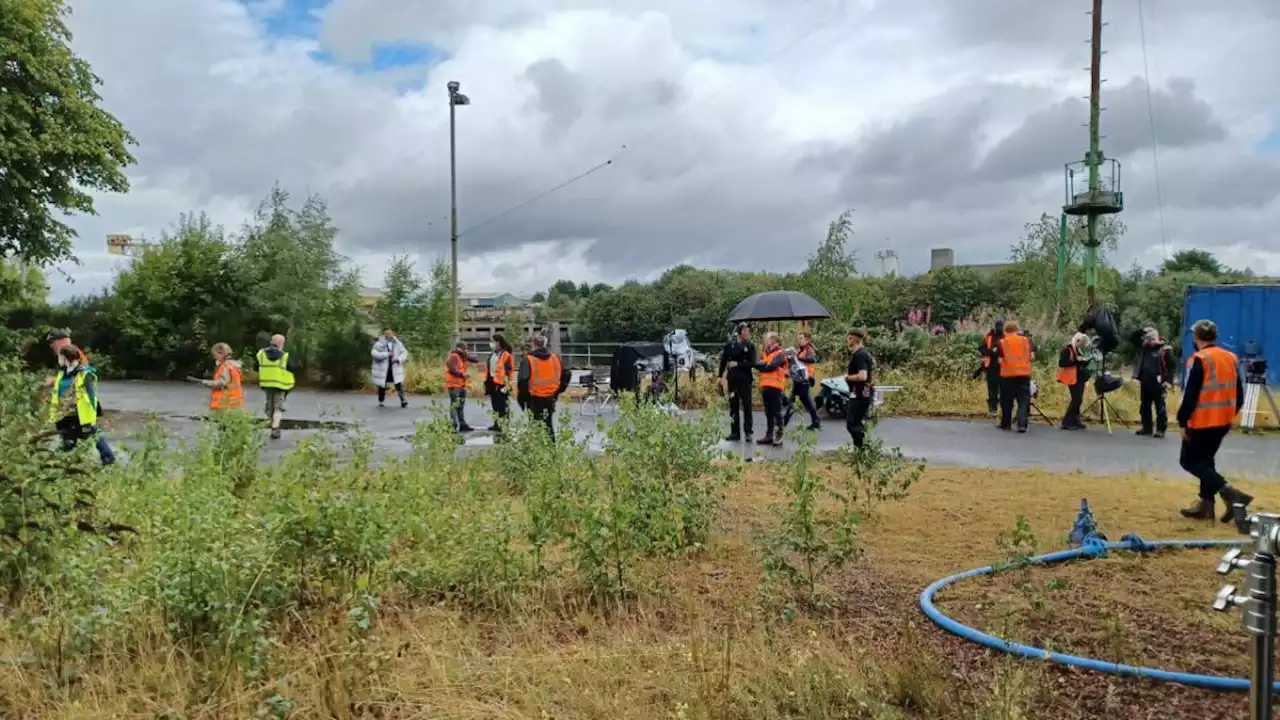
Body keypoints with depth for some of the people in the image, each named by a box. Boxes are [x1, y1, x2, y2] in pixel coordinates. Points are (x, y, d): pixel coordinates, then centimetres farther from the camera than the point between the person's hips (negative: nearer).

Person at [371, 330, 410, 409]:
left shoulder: (398, 344, 3)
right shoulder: (379, 344, -6)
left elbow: (404, 352, 5)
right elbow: (374, 353, -18)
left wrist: (398, 359, -14)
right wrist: (386, 354, -24)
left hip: (395, 369, 1)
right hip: (382, 369, -1)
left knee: (399, 384, -11)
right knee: (382, 386, 8)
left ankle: (403, 401, -12)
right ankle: (381, 402, 24)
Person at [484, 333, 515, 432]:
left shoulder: (506, 355, -14)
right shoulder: (492, 354, 14)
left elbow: (508, 371, -17)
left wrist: (506, 385, -20)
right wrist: (487, 383, 20)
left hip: (501, 384, -9)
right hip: (492, 383, 9)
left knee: (503, 406, -4)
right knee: (495, 405, 16)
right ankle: (496, 424, 25)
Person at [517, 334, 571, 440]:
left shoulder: (528, 359, -12)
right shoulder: (555, 358, 4)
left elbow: (523, 379, -21)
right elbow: (567, 374, 9)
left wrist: (523, 396, -9)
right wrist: (559, 390, 17)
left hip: (534, 399, -5)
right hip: (550, 398, 5)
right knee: (549, 425, 18)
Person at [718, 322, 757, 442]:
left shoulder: (750, 346, 0)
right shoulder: (729, 344, 2)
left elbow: (752, 363, -8)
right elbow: (723, 361, 6)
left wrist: (738, 364, -12)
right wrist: (720, 377, 5)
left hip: (745, 380, -1)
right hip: (732, 379, 2)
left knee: (746, 406, -1)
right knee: (733, 406, 6)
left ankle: (748, 432, 5)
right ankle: (735, 432, 13)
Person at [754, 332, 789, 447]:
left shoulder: (780, 354, -6)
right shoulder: (765, 354, 19)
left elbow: (772, 366, -17)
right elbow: (757, 364, 7)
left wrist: (762, 366, -3)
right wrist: (765, 365, -11)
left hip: (775, 386, -8)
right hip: (765, 386, 8)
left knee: (777, 412, -6)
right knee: (768, 412, 12)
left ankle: (779, 436, -4)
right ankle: (769, 435, 17)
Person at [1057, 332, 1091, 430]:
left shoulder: (1078, 350, 17)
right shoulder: (1067, 349, -8)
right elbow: (1061, 363, -18)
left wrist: (1086, 360, 4)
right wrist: (1076, 360, -21)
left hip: (1080, 379, 9)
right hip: (1073, 379, -9)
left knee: (1078, 400, 8)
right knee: (1076, 399, -12)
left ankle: (1075, 421, 15)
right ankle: (1067, 422, -8)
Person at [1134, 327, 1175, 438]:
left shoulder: (1166, 349, -6)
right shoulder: (1145, 348, 11)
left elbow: (1171, 366, -8)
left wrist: (1168, 381, -15)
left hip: (1158, 383, -7)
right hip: (1145, 382, 7)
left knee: (1160, 407, -3)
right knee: (1145, 406, 12)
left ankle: (1161, 429, 1)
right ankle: (1147, 427, 20)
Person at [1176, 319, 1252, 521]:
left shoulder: (1199, 360, -15)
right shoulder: (1231, 358, 8)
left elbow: (1190, 395, -17)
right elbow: (1239, 394, 13)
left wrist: (1182, 422, -11)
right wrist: (1230, 414, 22)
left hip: (1202, 421, -8)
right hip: (1223, 421, 8)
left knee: (1189, 461, 2)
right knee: (1205, 460, 19)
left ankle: (1230, 493, -12)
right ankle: (1206, 505, 18)